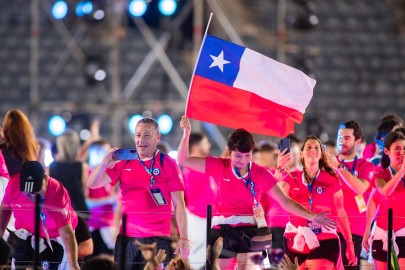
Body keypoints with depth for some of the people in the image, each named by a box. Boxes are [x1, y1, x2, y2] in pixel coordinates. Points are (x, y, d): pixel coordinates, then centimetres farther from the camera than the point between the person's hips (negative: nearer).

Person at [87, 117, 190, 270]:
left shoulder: (167, 164, 0)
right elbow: (92, 184, 5)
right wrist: (105, 163, -14)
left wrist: (183, 238, -9)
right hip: (126, 237, 4)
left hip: (156, 238, -4)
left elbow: (179, 204, -2)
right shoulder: (124, 163, 10)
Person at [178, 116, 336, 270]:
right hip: (223, 229, 1)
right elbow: (183, 160, 1)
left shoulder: (261, 174, -1)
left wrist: (311, 217, -4)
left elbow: (284, 201, 2)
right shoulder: (219, 167, 0)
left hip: (251, 230, -1)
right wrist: (186, 133, -11)